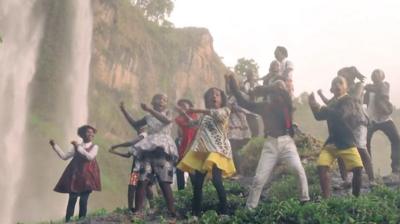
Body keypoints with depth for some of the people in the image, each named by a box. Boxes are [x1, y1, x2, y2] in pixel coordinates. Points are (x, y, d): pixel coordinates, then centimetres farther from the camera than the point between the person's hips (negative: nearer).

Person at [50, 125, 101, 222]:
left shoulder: (94, 147, 4)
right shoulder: (76, 147, 12)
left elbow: (90, 157, -15)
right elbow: (64, 156, 13)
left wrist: (79, 147, -13)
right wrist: (54, 145, 10)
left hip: (87, 177, -2)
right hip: (75, 176, 2)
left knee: (83, 201, -3)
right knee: (72, 200, -3)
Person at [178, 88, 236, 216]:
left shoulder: (225, 110, 6)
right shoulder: (205, 114, 23)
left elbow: (218, 114, -17)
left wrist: (198, 110, -20)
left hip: (218, 149, -6)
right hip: (203, 149, 6)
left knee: (216, 180, -22)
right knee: (197, 183, 0)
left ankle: (223, 211, -12)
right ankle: (196, 213, 10)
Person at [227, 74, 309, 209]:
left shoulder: (287, 105, 4)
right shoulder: (265, 107, 10)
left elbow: (283, 92, -16)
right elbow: (243, 102, 10)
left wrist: (262, 90, -13)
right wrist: (233, 85, 5)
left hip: (286, 142, -1)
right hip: (271, 144, 1)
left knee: (298, 169, -22)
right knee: (259, 178, -3)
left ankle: (305, 200, -9)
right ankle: (249, 208, 5)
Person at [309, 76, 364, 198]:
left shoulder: (349, 101, -8)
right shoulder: (332, 103, 14)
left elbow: (340, 115, -27)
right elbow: (319, 117, 17)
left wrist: (320, 107, -27)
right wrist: (313, 105, -2)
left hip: (347, 142, -5)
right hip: (332, 141, 5)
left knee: (358, 168, -16)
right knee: (321, 167, -14)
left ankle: (356, 197, 4)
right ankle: (326, 199, -8)